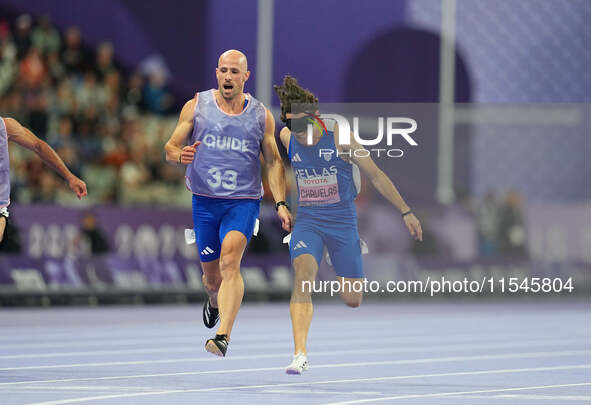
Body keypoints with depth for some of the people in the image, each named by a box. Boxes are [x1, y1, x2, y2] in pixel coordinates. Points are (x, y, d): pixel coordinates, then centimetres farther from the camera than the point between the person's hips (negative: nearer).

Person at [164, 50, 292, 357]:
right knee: (212, 277, 10)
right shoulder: (196, 106, 3)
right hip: (204, 201, 2)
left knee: (230, 259, -26)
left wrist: (281, 204, 0)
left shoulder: (261, 115, 4)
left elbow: (273, 162, 11)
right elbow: (170, 148, 5)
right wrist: (180, 155, -20)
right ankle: (214, 300, 48)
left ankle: (223, 336, -36)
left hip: (243, 201, -2)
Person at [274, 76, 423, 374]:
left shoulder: (339, 139, -14)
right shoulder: (287, 138, -4)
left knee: (352, 300, 2)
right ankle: (300, 354, -32)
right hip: (307, 220, 2)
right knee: (302, 274, -26)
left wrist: (406, 212, -5)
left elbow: (376, 176, -6)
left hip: (342, 220, -1)